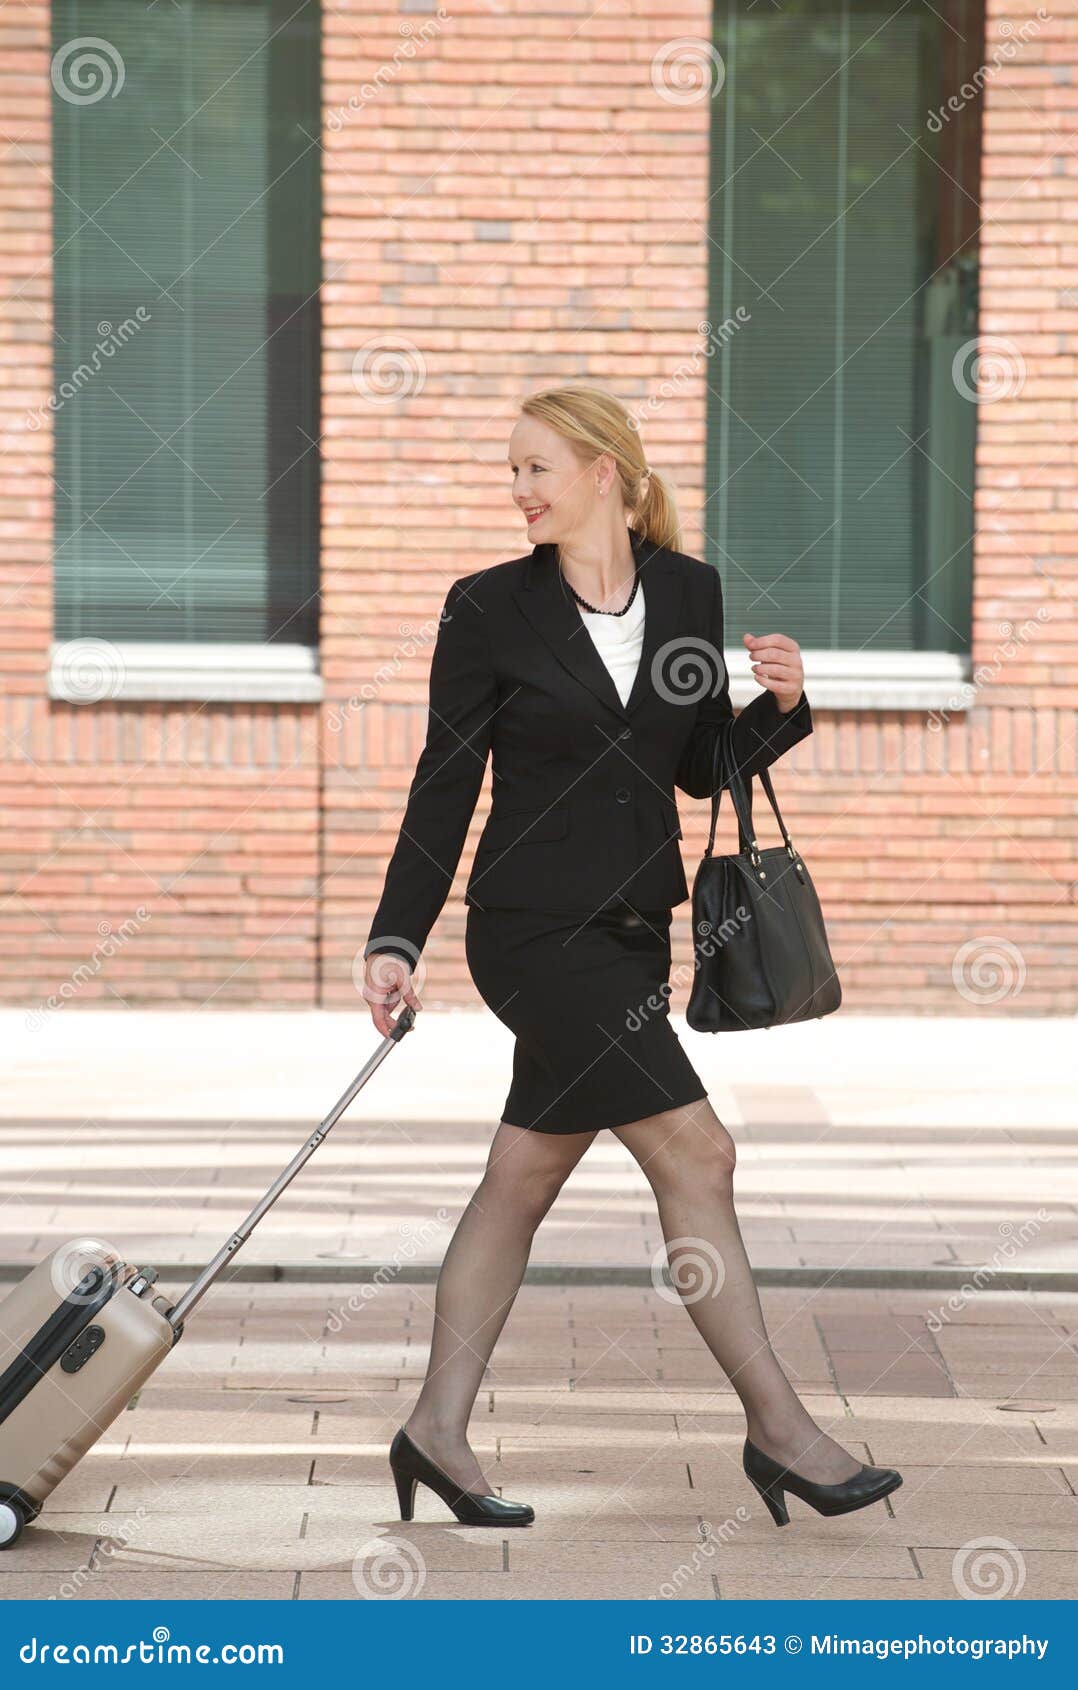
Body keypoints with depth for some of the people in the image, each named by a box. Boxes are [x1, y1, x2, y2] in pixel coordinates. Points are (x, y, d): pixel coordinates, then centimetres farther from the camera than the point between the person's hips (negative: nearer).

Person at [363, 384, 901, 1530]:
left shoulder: (689, 593, 6)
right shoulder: (490, 608, -5)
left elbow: (703, 769, 13)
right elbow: (446, 786, -3)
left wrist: (778, 707, -6)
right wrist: (395, 940, -8)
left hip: (629, 932, 5)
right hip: (534, 928, -5)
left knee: (523, 1183, 10)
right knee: (695, 1152, -10)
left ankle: (437, 1429, 19)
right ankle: (776, 1425, -3)